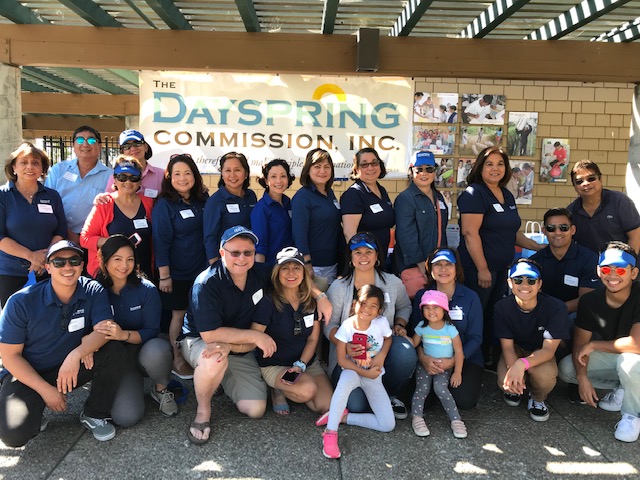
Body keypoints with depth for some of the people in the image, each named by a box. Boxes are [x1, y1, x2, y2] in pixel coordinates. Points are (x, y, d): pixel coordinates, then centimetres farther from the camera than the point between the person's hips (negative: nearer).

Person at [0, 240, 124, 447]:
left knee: (114, 350, -24)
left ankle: (94, 415, -4)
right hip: (27, 374, -2)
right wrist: (45, 390, -17)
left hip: (72, 367, 3)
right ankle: (33, 412, 10)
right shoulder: (21, 302, -16)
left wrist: (78, 353, -40)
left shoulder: (93, 292, -11)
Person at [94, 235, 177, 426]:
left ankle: (161, 390, -5)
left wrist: (124, 335, -31)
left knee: (155, 350, -39)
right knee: (125, 417, -23)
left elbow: (152, 331, -12)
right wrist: (96, 332, -29)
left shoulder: (146, 289, -11)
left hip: (145, 350, 0)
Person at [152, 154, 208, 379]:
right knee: (179, 314, 5)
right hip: (177, 273, -4)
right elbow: (161, 242, -13)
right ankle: (176, 360, 19)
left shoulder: (202, 201, 4)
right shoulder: (164, 205, -10)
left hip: (201, 271, 5)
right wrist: (164, 275, -16)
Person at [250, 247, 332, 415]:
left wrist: (300, 365, -12)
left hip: (308, 362, 5)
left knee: (328, 406, -13)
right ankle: (279, 391, 1)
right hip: (274, 365, -5)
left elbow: (313, 339, 2)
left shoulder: (311, 301, 0)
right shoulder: (268, 303, -15)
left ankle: (289, 391, 14)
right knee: (307, 390, -32)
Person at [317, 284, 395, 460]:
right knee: (346, 381, -42)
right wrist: (365, 373, -19)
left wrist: (382, 355, -10)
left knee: (388, 425, -11)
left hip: (374, 376, 3)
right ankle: (330, 432, -33)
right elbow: (341, 360, -12)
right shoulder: (347, 326, -17)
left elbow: (388, 338, 10)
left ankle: (343, 417, -1)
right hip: (352, 371, -2)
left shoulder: (381, 322, -13)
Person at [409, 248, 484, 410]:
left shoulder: (470, 297, -4)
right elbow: (414, 331, -3)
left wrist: (453, 361, -21)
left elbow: (475, 337, -5)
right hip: (431, 359, 1)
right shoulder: (421, 296, 1)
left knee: (464, 400, -22)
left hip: (466, 358, -1)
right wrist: (423, 357, -24)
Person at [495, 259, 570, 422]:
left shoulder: (555, 308, -25)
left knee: (545, 377, -35)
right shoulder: (503, 307, -19)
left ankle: (537, 398, 4)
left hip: (541, 353, -1)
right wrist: (513, 369, -40)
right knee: (505, 382, -29)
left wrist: (522, 364, -47)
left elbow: (548, 349, -26)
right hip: (516, 350, 1)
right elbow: (507, 346, -16)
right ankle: (514, 388, 13)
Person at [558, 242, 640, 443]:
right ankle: (622, 388, 8)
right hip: (611, 355, 6)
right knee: (566, 368, -11)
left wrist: (593, 345, -25)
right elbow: (580, 344, -8)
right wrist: (582, 376, -23)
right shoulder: (590, 301, -13)